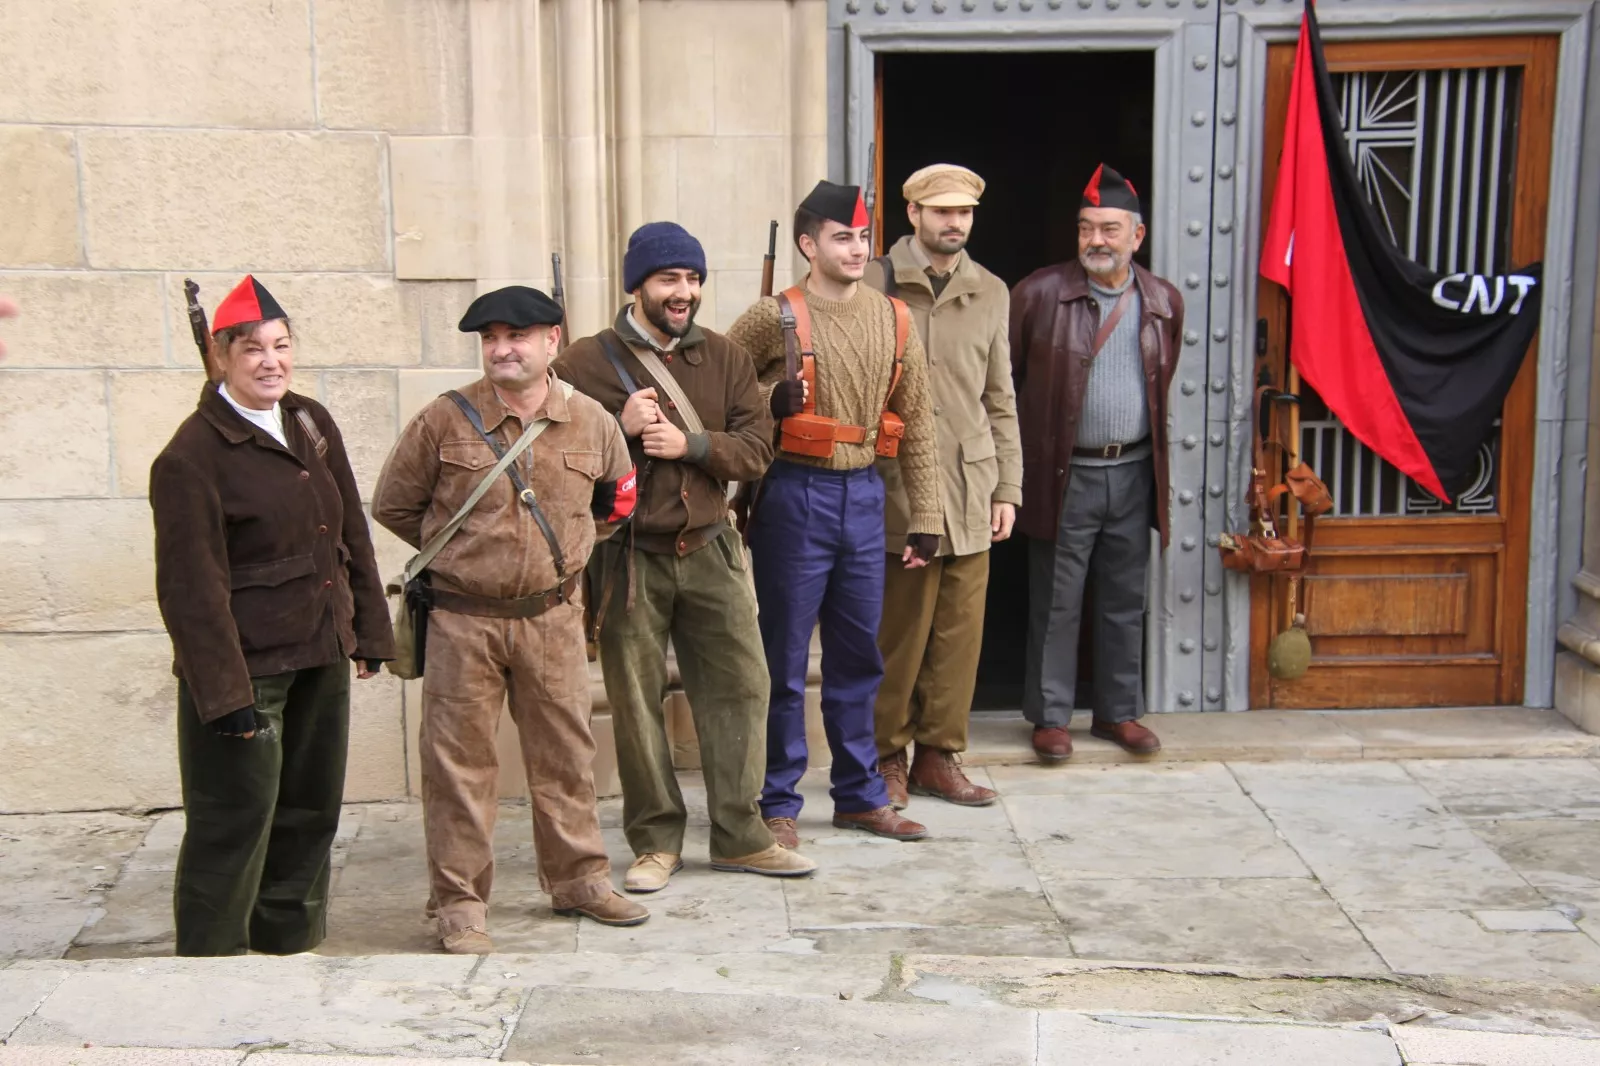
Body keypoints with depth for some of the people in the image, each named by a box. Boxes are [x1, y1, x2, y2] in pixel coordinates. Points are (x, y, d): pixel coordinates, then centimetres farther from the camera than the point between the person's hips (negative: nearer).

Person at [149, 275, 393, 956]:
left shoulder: (312, 423, 8)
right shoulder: (191, 456, -14)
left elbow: (352, 535, 14)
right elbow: (192, 587, -16)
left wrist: (369, 630, 12)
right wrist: (224, 691, -19)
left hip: (322, 657, 7)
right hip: (244, 668, -7)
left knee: (310, 812, 17)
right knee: (235, 824, 1)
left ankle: (290, 943, 33)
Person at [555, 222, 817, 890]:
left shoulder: (724, 358, 9)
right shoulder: (585, 364, -1)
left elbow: (756, 448, 0)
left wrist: (690, 444, -15)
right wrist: (619, 430, -17)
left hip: (709, 550, 3)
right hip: (628, 555, -3)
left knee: (740, 686, 3)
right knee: (636, 702, 5)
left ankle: (739, 835, 16)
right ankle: (656, 841, 18)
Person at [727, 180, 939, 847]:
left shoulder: (892, 319, 7)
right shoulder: (774, 317, -6)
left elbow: (916, 422, 10)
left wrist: (925, 518, 8)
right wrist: (770, 400, -15)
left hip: (864, 497, 5)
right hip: (794, 496, -4)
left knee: (858, 656, 13)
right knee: (784, 659, 3)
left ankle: (859, 795, 25)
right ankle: (777, 803, 15)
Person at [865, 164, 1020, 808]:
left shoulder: (991, 293, 13)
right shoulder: (874, 285, 1)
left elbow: (1000, 400, 15)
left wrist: (1007, 489, 10)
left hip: (970, 490, 4)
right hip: (896, 486, -4)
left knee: (959, 631, 5)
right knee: (897, 630, 1)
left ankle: (939, 755, 17)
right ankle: (888, 757, 15)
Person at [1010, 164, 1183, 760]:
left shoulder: (1164, 304, 6)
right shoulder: (1039, 293, -6)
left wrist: (1151, 450, 15)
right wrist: (1016, 460, -1)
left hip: (1134, 473, 4)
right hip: (1064, 475, -3)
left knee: (1125, 602, 11)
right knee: (1056, 604, 3)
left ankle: (1119, 712, 24)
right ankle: (1050, 716, 14)